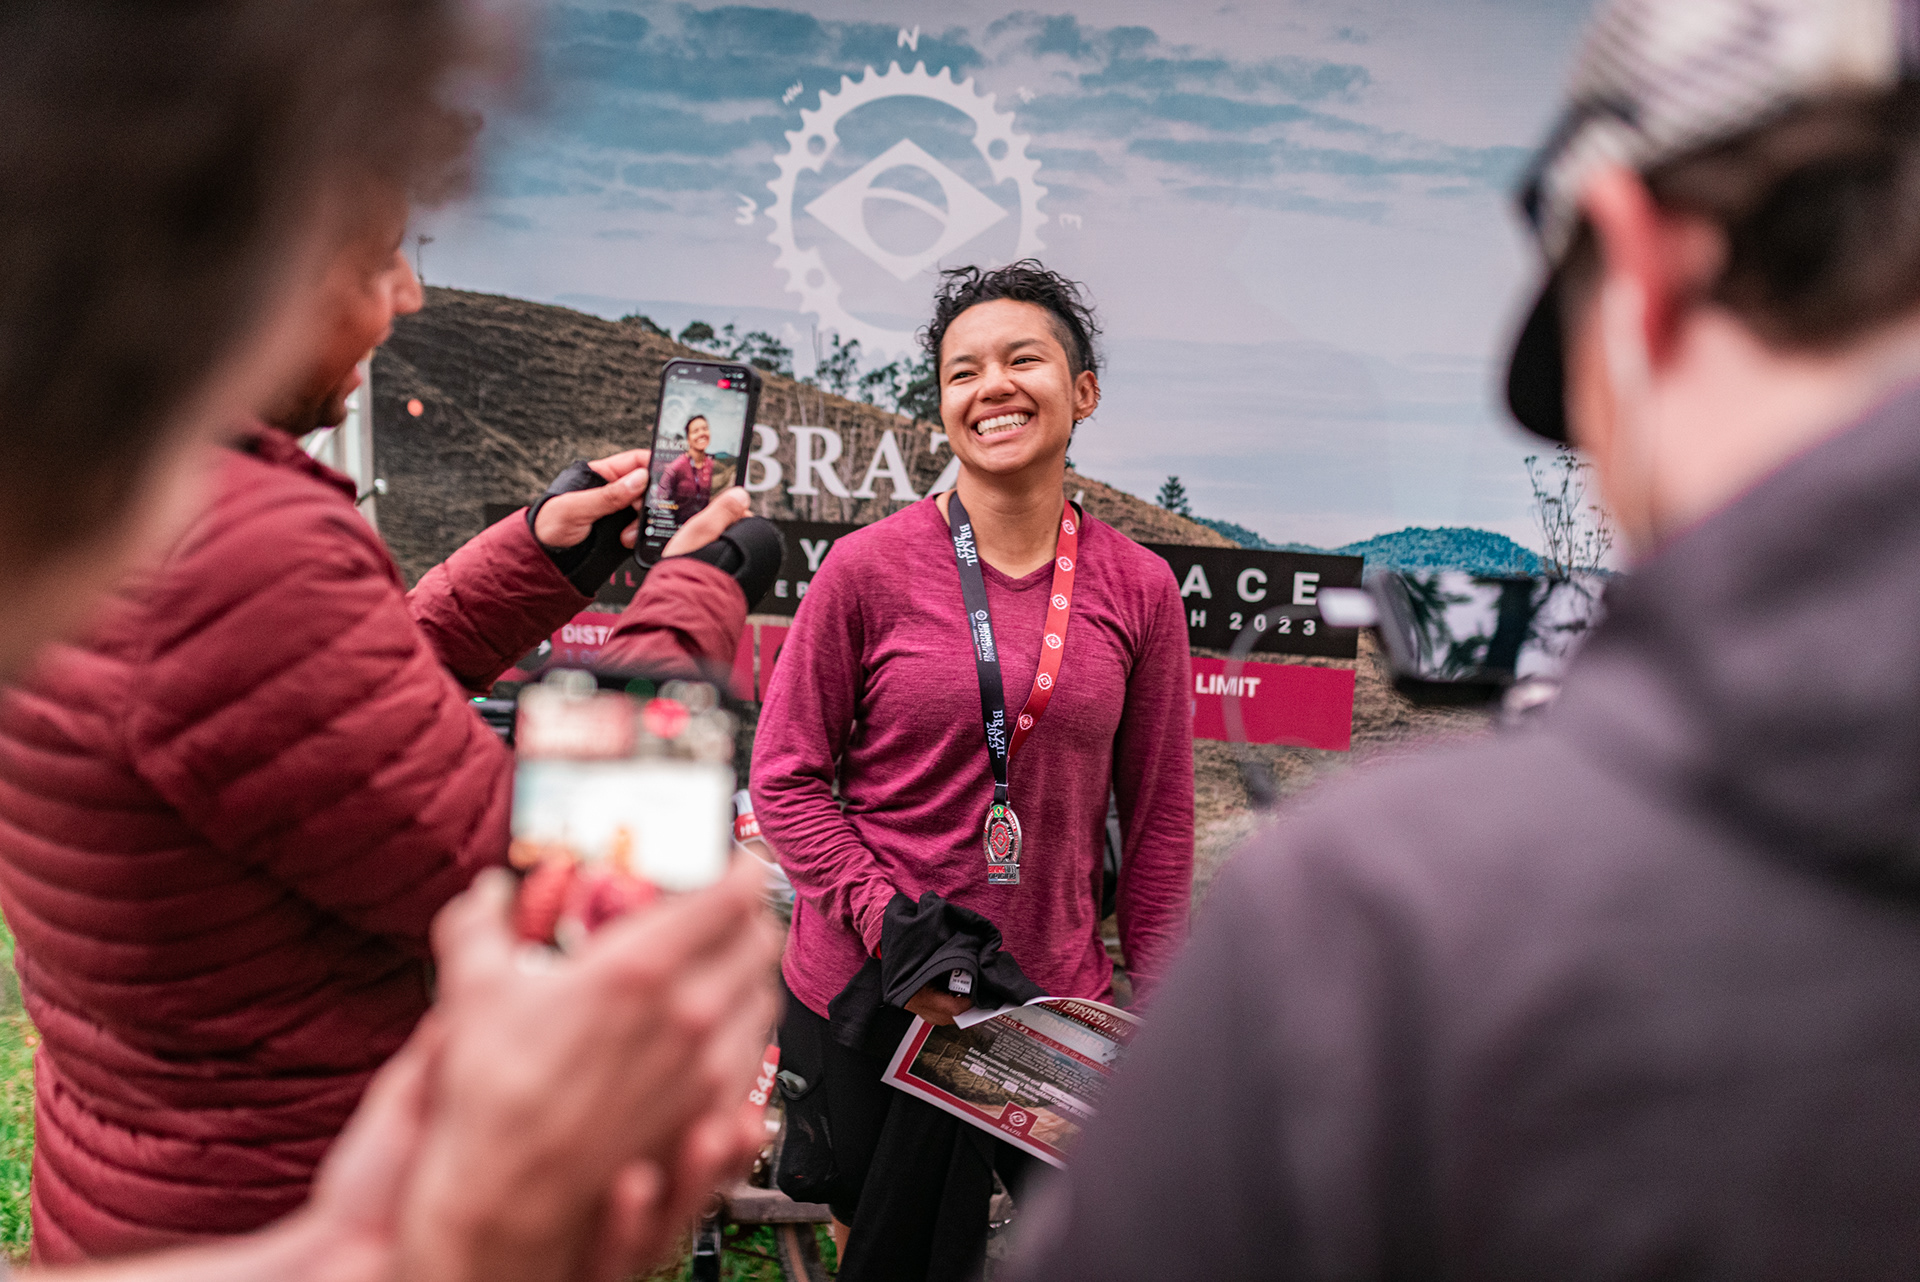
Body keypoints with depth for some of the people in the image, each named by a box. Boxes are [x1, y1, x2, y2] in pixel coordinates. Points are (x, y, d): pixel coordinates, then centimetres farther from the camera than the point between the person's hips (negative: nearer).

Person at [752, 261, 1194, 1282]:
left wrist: (1159, 1006, 6)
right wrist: (885, 920, -15)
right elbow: (786, 776, -3)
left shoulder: (1139, 590, -1)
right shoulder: (867, 567, -8)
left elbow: (1157, 818, 6)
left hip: (1055, 999, 2)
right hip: (866, 996, -2)